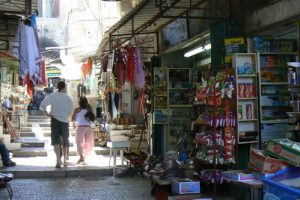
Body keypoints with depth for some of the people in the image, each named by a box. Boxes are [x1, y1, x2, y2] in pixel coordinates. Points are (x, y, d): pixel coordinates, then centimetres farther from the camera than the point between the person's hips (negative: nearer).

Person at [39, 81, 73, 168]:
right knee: (65, 141, 14)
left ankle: (58, 160, -22)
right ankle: (65, 161, 23)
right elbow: (70, 111, -3)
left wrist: (47, 113, 4)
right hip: (65, 120, 1)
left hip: (55, 119, -1)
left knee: (56, 140, -6)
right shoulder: (67, 98, 0)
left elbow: (42, 105, -9)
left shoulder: (52, 96, 0)